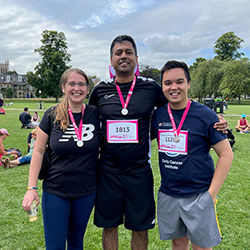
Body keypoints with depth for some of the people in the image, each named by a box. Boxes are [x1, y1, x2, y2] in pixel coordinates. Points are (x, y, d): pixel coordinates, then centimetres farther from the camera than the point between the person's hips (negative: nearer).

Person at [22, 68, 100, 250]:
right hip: (55, 191, -1)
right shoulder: (52, 115, -7)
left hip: (86, 192, 1)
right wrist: (31, 188, -6)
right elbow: (39, 151, -1)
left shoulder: (95, 114, -6)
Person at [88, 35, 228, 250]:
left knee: (140, 228, 12)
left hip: (140, 170, -1)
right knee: (109, 226, 14)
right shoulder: (100, 90, 2)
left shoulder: (151, 87, -2)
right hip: (108, 171, 1)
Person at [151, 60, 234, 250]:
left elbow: (226, 155, -8)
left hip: (199, 196, -3)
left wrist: (211, 194, -11)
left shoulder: (205, 115, -11)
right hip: (168, 195, 4)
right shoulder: (158, 115, 0)